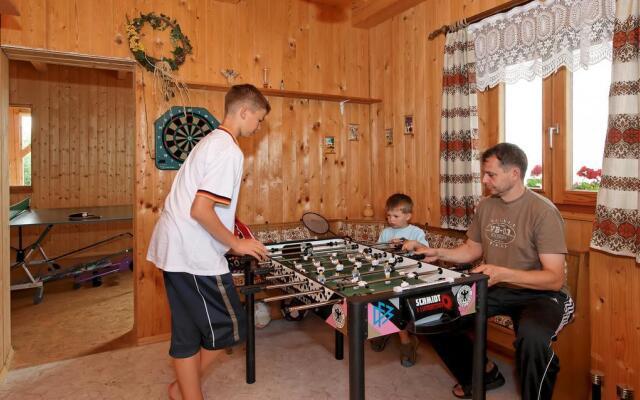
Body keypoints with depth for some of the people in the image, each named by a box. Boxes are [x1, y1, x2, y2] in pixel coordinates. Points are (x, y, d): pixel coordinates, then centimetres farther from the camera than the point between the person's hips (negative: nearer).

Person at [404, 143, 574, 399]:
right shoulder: (485, 206, 2)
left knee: (532, 336, -38)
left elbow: (554, 279, -21)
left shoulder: (543, 212, -18)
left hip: (540, 293, -6)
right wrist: (437, 253, -2)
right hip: (495, 290, 6)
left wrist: (502, 274, -34)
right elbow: (473, 249, 14)